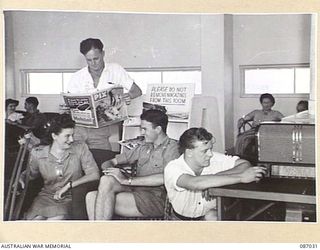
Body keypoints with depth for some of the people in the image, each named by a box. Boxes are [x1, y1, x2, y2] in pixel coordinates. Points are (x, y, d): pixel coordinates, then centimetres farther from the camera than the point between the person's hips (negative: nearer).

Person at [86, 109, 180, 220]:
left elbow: (164, 178, -19)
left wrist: (127, 180, -18)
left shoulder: (171, 147, 0)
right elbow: (111, 162, 23)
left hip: (156, 197, -7)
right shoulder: (143, 147, 22)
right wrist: (109, 167, -4)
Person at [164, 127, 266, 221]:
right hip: (180, 219, -3)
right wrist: (240, 177, -44)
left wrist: (215, 178, -33)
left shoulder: (214, 159, -14)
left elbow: (245, 164, -20)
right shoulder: (172, 168, -25)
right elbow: (194, 183, -44)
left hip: (209, 216, 3)